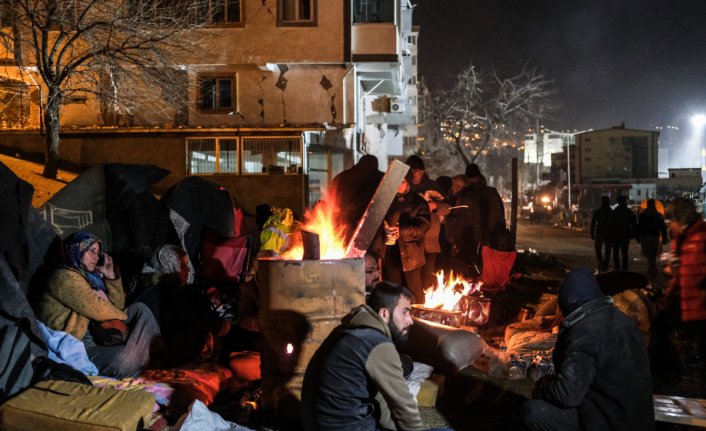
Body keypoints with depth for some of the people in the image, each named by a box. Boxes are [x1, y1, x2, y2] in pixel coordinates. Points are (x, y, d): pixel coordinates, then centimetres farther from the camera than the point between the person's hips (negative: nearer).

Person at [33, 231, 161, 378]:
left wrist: (110, 275, 6)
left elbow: (117, 305, 17)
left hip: (91, 334, 10)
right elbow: (99, 311, -17)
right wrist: (125, 315, 1)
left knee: (140, 309, 4)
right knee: (123, 361, -34)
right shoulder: (66, 278, -13)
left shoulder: (88, 276, 16)